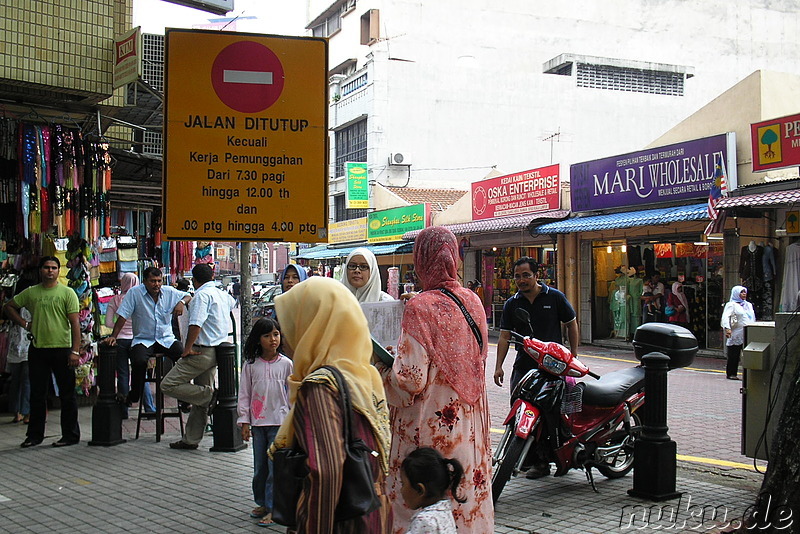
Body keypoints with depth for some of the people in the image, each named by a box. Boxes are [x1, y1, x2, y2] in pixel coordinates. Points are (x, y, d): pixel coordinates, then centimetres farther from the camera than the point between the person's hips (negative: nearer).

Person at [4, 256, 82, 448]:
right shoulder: (31, 293, 10)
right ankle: (35, 435, 19)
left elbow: (75, 323, -6)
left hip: (61, 348, -4)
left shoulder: (67, 293, -1)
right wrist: (25, 324, 7)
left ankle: (70, 434, 9)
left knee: (67, 394, 2)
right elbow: (9, 306, 23)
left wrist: (75, 351, -14)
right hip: (37, 349, 4)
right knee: (37, 394, 10)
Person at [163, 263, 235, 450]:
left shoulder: (202, 295, -12)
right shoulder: (222, 294, 14)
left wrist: (188, 348, -17)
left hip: (202, 351, -9)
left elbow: (196, 324, -23)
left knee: (168, 385, -9)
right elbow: (232, 303, 40)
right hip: (217, 350, 9)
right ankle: (191, 439, 16)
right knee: (200, 392, 13)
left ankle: (209, 395, -12)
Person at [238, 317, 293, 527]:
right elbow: (244, 394, 5)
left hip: (279, 422, -2)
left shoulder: (286, 364, -1)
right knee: (259, 466, 11)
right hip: (258, 422, 2)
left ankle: (272, 508, 2)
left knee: (275, 466, -4)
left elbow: (292, 393, 5)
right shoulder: (251, 365, 1)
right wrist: (244, 422, 1)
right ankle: (262, 502, 26)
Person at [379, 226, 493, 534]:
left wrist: (381, 366, 1)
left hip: (431, 428, -7)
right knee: (466, 491, 15)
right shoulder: (472, 301, 4)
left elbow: (410, 380, -18)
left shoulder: (420, 307, -16)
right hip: (470, 424, 7)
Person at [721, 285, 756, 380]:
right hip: (736, 335, -5)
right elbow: (726, 317, -12)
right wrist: (727, 328, -26)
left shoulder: (749, 305, 22)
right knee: (734, 355, 0)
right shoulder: (731, 305, 0)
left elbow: (753, 318, 29)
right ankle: (731, 373, 7)